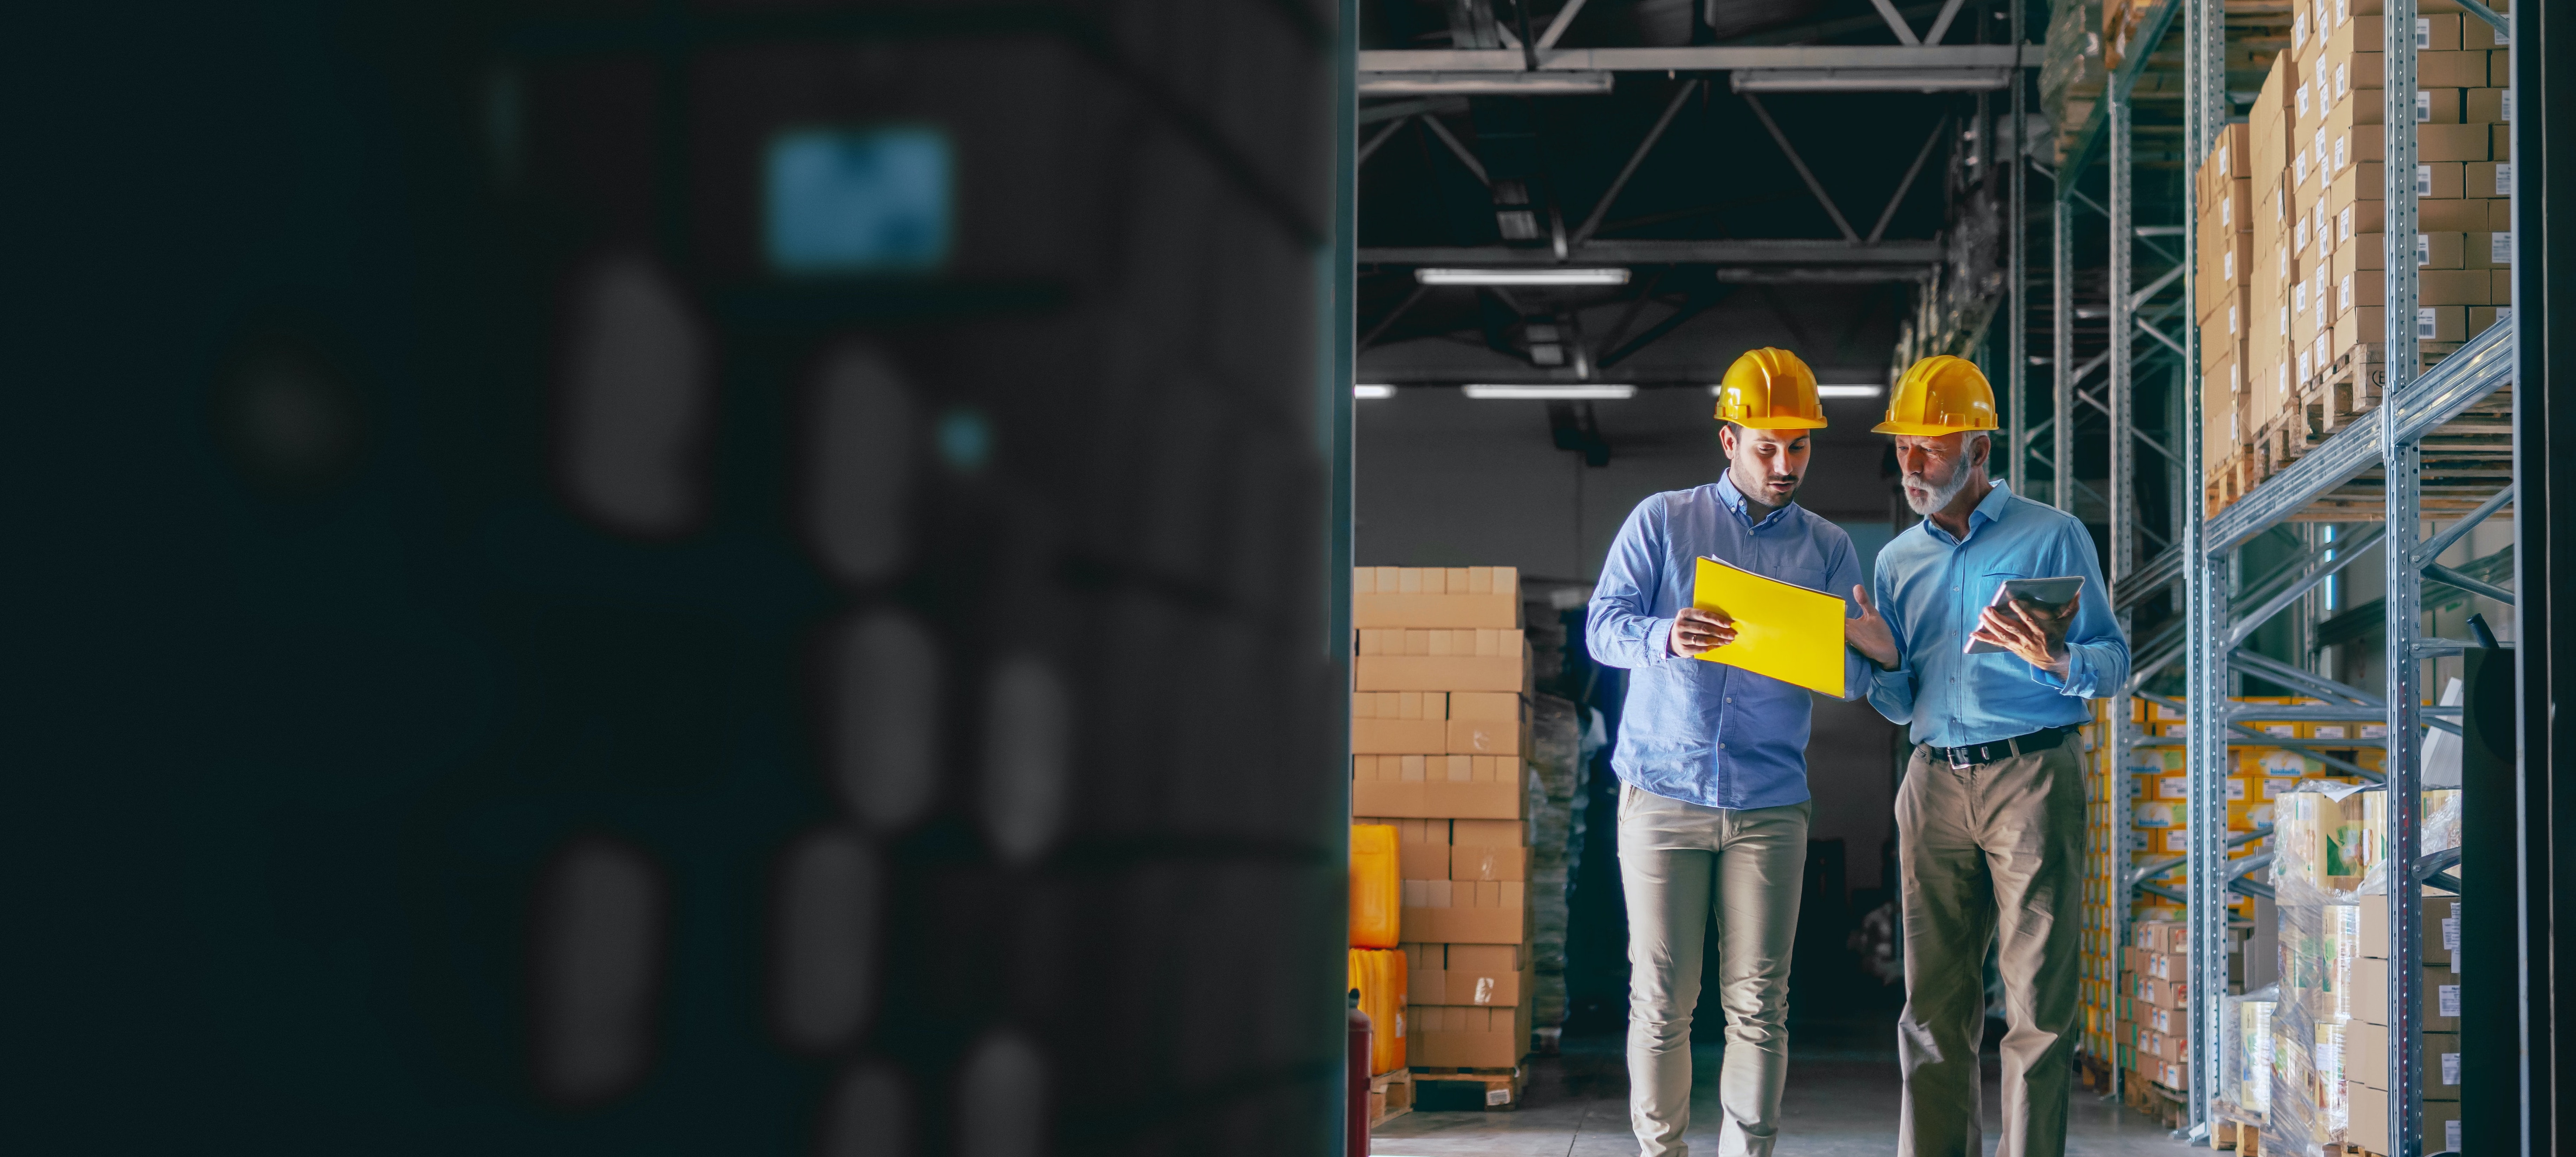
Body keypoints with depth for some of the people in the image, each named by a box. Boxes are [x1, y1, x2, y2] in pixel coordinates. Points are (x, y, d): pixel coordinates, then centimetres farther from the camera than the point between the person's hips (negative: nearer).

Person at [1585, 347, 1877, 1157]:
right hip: (1663, 793, -1)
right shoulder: (1662, 522, 8)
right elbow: (1604, 625, -2)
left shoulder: (1828, 549, 13)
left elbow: (1854, 677, 5)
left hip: (1769, 804, 2)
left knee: (1758, 1002, -1)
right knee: (1661, 998, -3)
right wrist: (1667, 637, -24)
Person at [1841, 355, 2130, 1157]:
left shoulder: (2052, 536, 3)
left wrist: (2056, 659, -23)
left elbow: (2115, 662, -2)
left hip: (2033, 775, -4)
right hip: (1935, 782, 4)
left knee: (2038, 999, -4)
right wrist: (1883, 661, -3)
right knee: (1934, 1000, 2)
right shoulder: (1898, 560, 16)